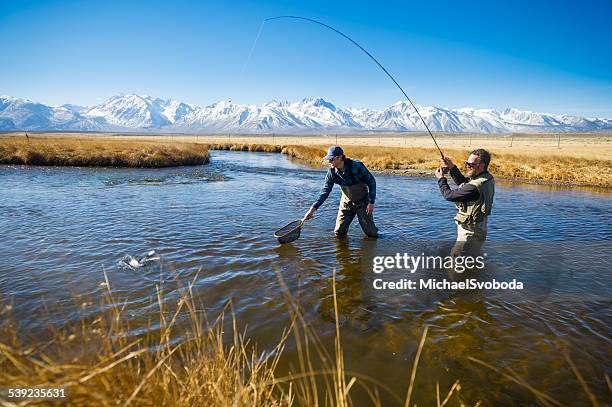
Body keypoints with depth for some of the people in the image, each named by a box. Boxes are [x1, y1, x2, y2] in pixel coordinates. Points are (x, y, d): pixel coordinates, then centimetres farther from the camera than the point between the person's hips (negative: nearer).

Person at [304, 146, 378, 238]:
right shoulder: (332, 172, -13)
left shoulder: (357, 166, -26)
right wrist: (313, 208, -16)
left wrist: (371, 203, -18)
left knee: (371, 233, -1)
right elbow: (325, 191, -8)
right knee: (339, 233, 2)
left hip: (363, 202, -3)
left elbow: (371, 182, -16)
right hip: (346, 202, 3)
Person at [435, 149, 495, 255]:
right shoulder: (487, 178, 1)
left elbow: (449, 195, -21)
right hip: (478, 230, 10)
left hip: (470, 234, -10)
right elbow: (464, 183, 15)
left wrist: (441, 179, -4)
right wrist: (452, 167, 5)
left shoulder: (475, 187, -30)